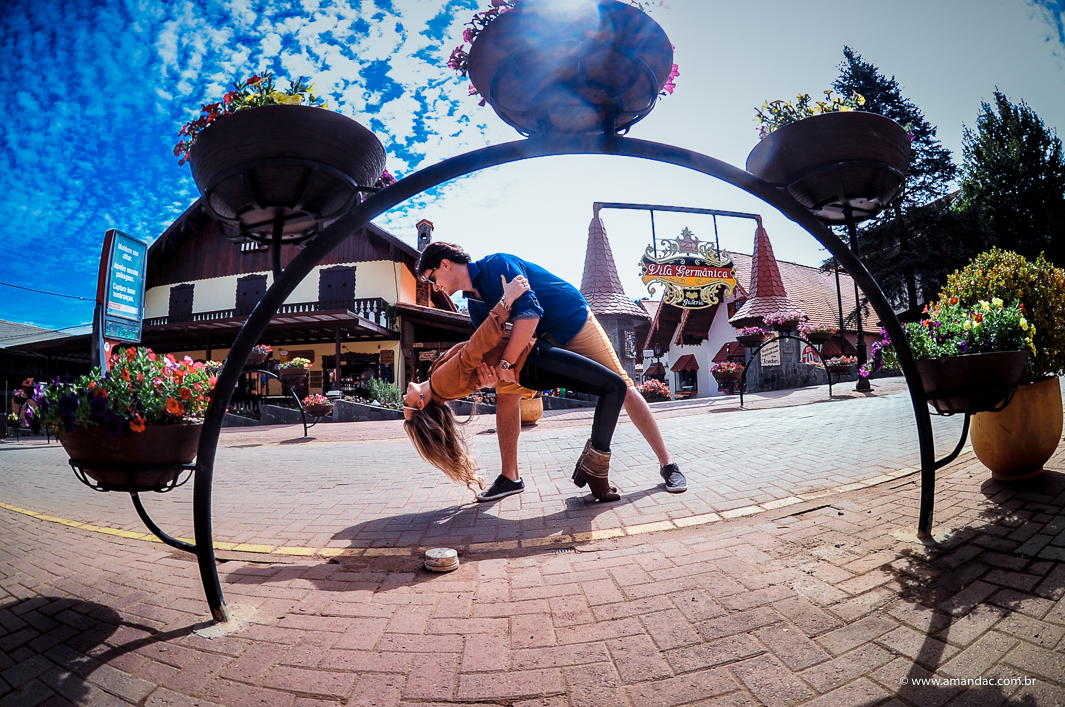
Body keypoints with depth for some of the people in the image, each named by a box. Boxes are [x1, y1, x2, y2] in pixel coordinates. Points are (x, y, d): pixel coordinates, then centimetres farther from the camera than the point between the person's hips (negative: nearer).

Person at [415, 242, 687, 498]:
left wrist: (504, 363, -32)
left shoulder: (496, 265, -21)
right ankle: (510, 477, 3)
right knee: (506, 391, -4)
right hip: (540, 340, 8)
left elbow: (529, 312, -32)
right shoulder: (474, 303, 4)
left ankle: (667, 464, 4)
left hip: (574, 323, -7)